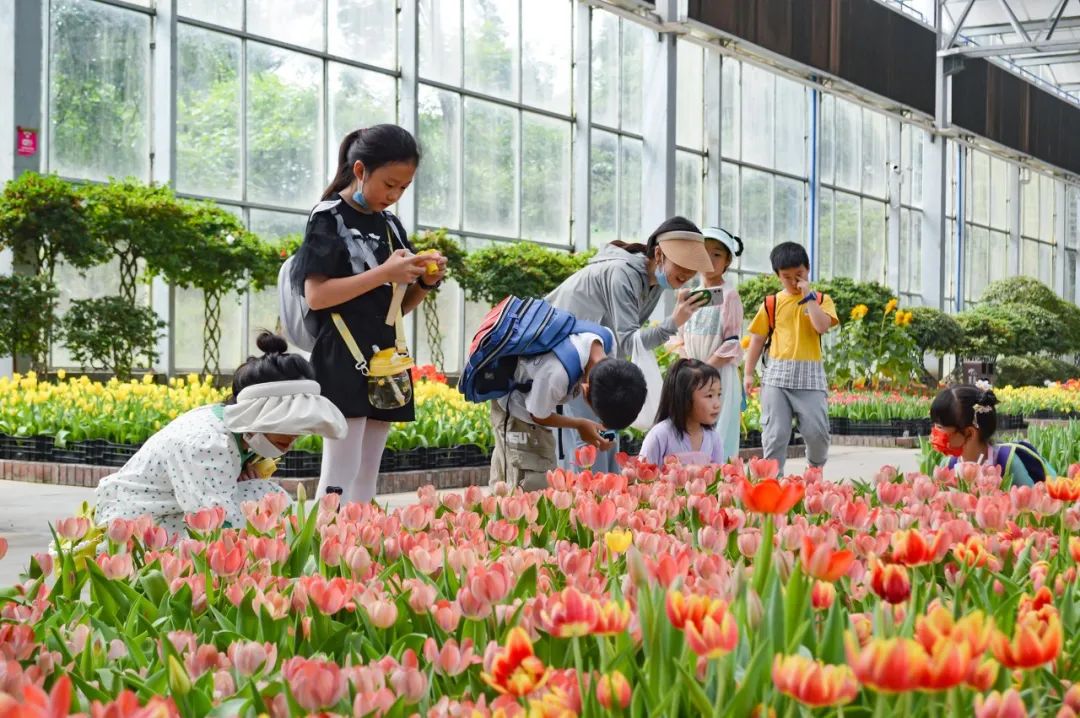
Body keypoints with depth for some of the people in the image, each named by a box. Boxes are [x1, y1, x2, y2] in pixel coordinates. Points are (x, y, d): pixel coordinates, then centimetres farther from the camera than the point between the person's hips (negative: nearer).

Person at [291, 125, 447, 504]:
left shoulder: (391, 226, 15)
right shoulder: (328, 218, -5)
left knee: (366, 477, 8)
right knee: (340, 473, -10)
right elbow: (315, 295, -14)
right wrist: (384, 273, -18)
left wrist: (425, 282, -1)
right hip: (345, 361, -7)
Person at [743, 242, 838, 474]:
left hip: (810, 374, -1)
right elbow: (758, 339, 11)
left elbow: (822, 326, -12)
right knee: (775, 433, -2)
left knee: (817, 430, -4)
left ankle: (816, 469, 23)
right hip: (776, 375, 1)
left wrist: (808, 296, -7)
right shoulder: (771, 304, 9)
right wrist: (748, 373, 7)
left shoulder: (821, 300, 7)